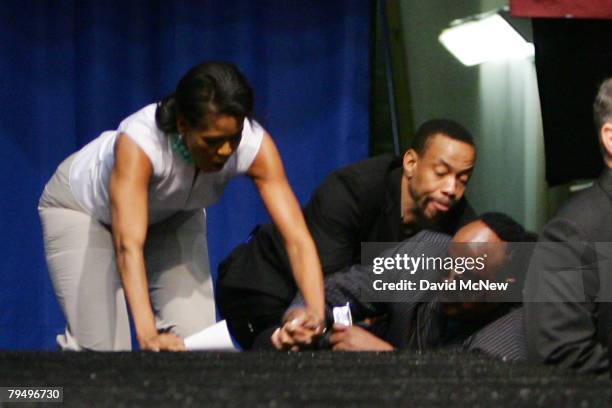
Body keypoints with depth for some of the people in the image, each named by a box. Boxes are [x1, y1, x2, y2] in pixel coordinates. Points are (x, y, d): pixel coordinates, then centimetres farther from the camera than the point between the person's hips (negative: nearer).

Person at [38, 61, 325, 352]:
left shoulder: (253, 145, -33)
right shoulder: (139, 141, -43)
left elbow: (296, 237, -36)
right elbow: (128, 245, -51)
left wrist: (316, 316, -51)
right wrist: (147, 335, -63)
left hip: (168, 215, 4)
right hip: (80, 206, -4)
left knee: (194, 336, -12)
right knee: (99, 344, -16)